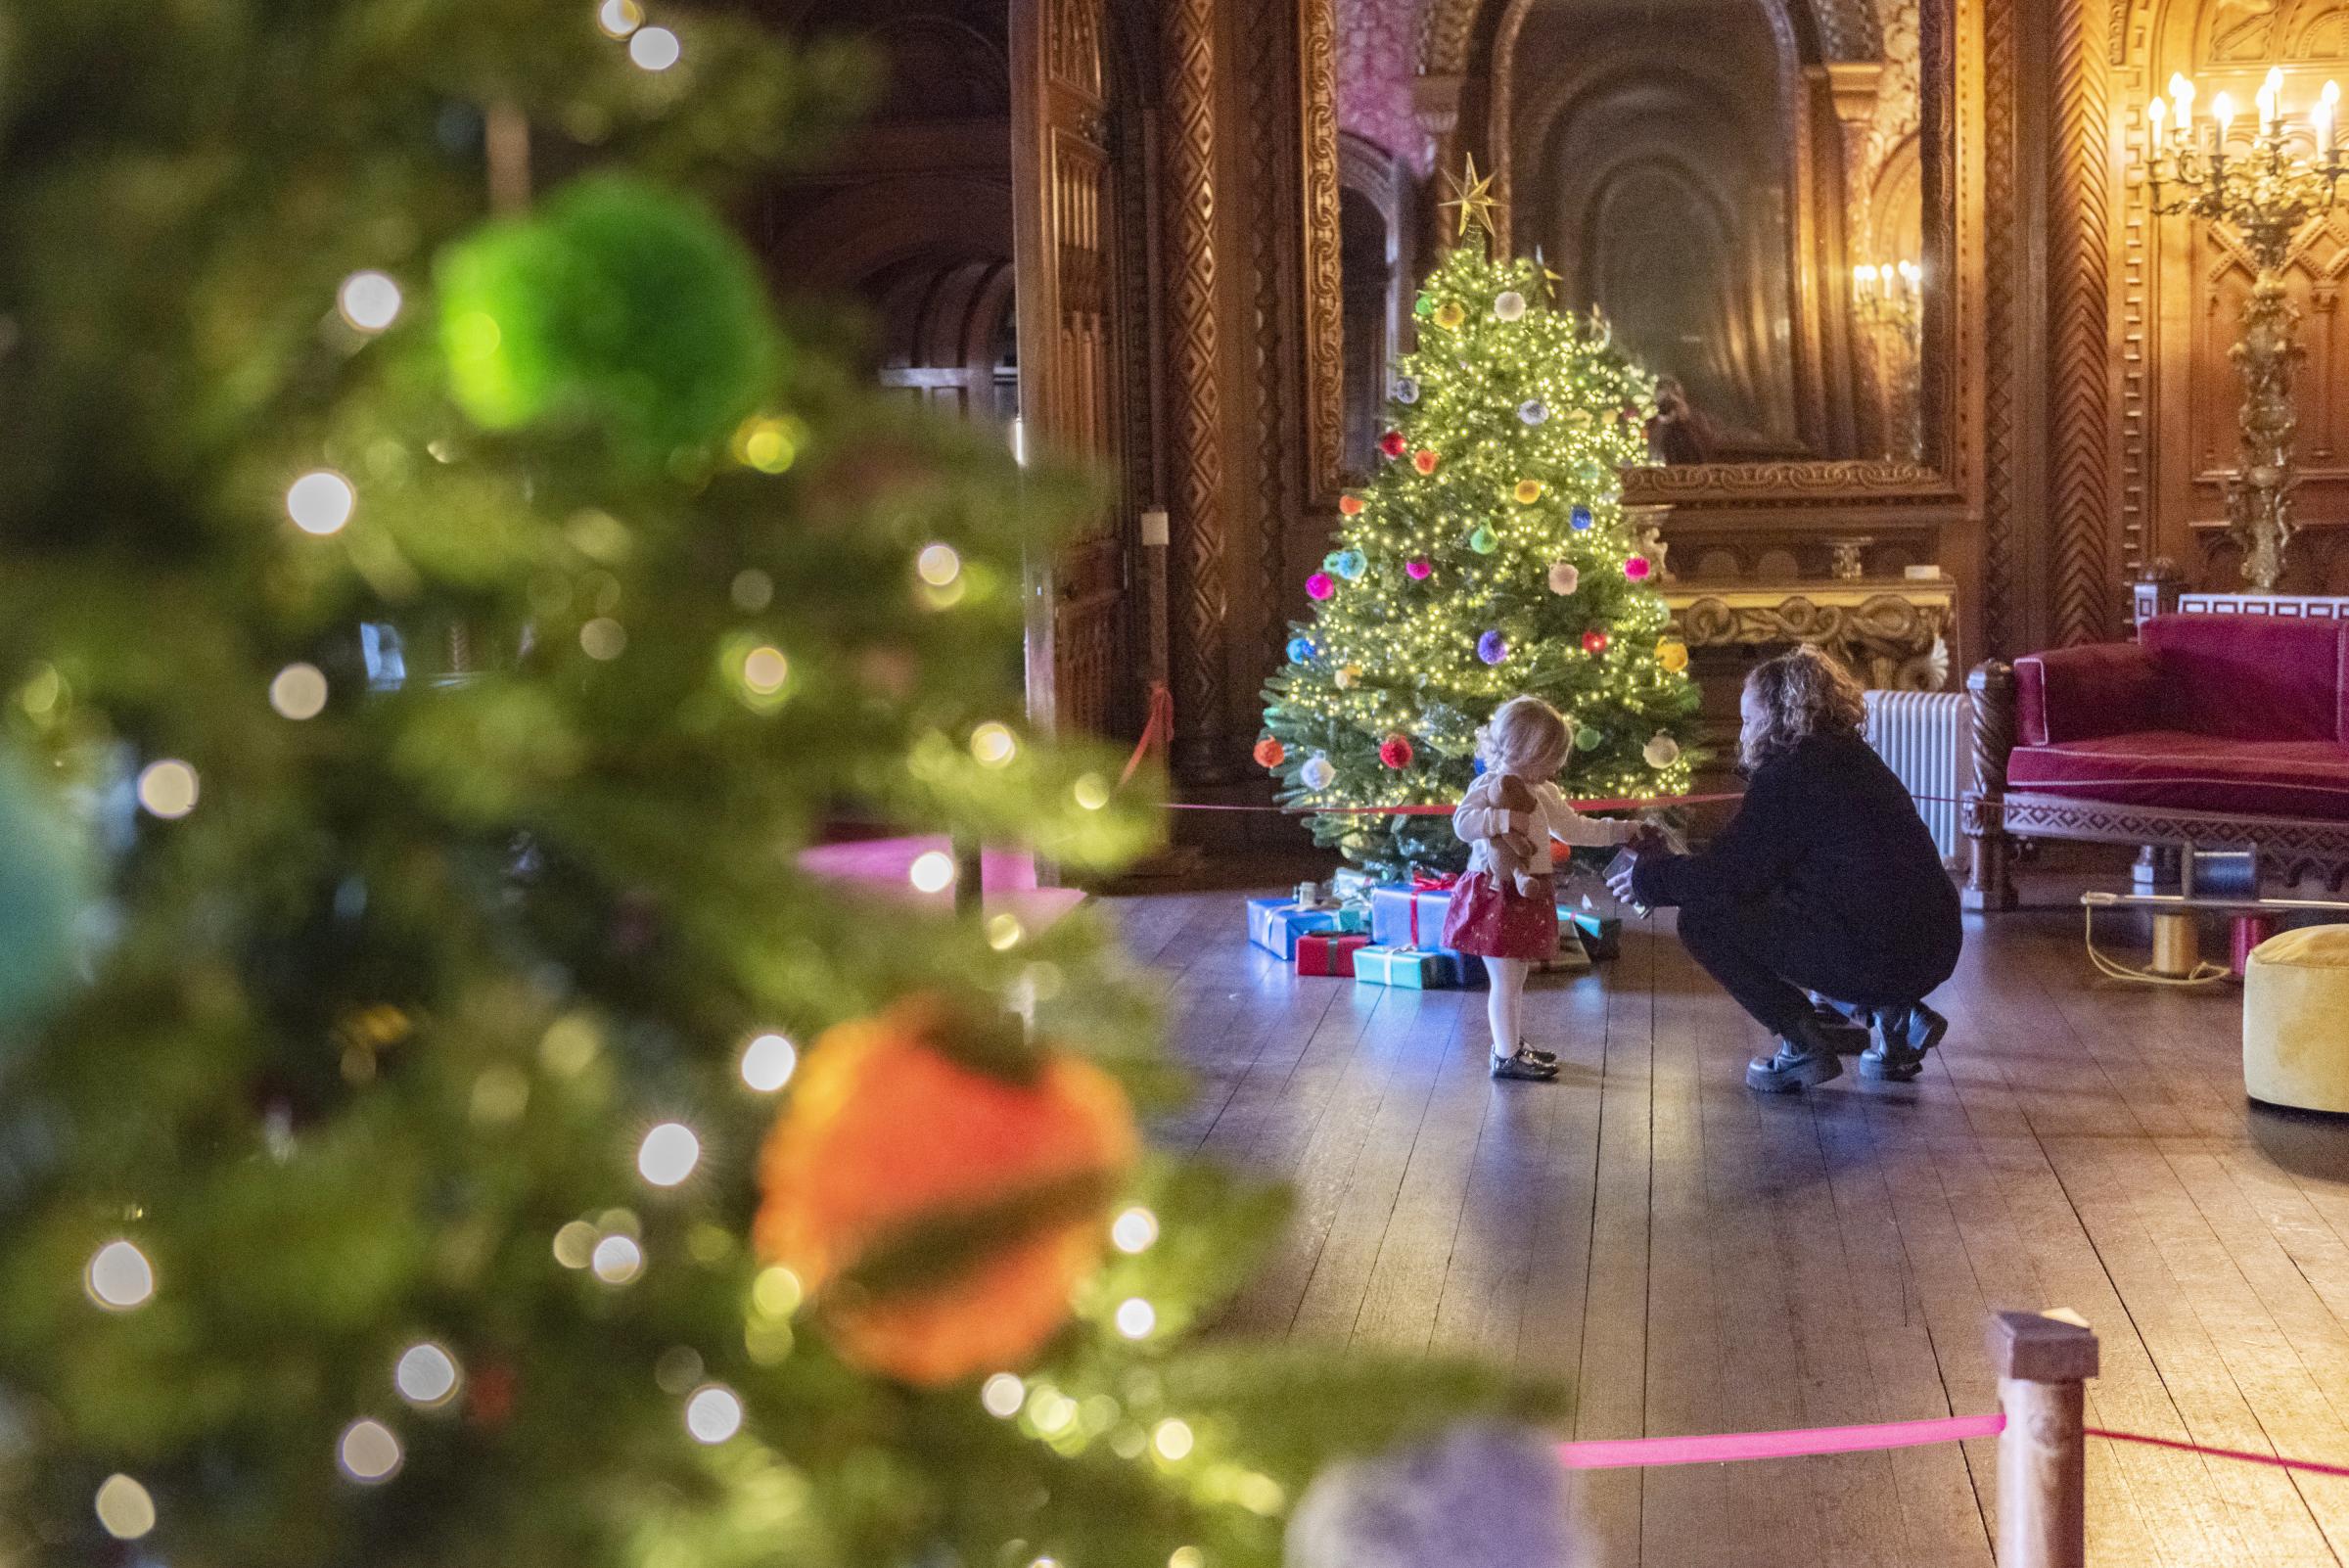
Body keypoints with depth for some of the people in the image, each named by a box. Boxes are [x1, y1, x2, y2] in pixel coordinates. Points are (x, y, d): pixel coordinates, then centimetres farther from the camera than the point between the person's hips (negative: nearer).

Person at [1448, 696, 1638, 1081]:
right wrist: (1504, 819, -36)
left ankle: (1513, 1043, 29)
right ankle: (1507, 1056, 2)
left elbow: (1574, 828, 24)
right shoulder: (1490, 787, -14)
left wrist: (1621, 831, 23)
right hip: (1497, 895, -9)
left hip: (1527, 896, 9)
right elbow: (1462, 822, -30)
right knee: (1506, 979, -4)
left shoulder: (1542, 792, 14)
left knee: (1516, 976, 18)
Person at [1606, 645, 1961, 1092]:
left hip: (1877, 956, -9)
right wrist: (1666, 869, 25)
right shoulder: (1852, 758, 19)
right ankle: (1894, 1015, 19)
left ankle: (1806, 1043, -1)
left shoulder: (1787, 774, -9)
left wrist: (1651, 878, 6)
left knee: (1702, 918, -3)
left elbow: (1730, 874, -10)